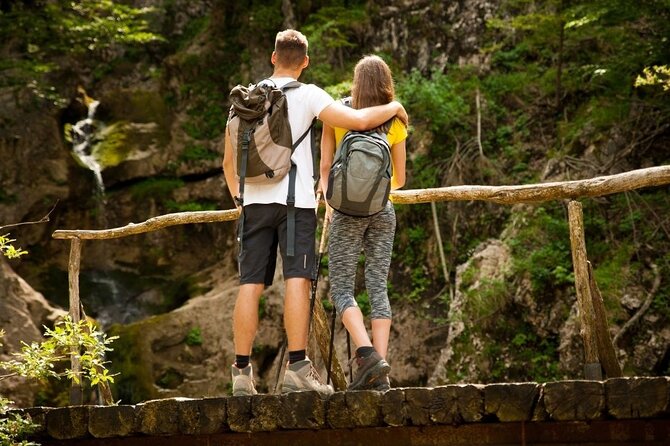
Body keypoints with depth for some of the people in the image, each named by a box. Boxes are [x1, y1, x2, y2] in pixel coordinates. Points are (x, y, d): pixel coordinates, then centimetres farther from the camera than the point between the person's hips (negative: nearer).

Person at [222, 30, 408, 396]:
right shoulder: (306, 95, -1)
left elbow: (228, 161, 17)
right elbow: (359, 121, -9)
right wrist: (393, 107, 10)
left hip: (255, 201, 4)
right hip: (295, 200, -4)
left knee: (250, 285, 3)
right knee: (297, 280, -6)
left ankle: (242, 373, 1)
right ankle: (297, 367, -14)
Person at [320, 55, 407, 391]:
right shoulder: (395, 123, 6)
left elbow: (325, 166, 0)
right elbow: (399, 179, 11)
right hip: (383, 209, 3)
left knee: (342, 288, 1)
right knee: (378, 288, 4)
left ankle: (367, 354, -21)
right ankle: (381, 374, -3)